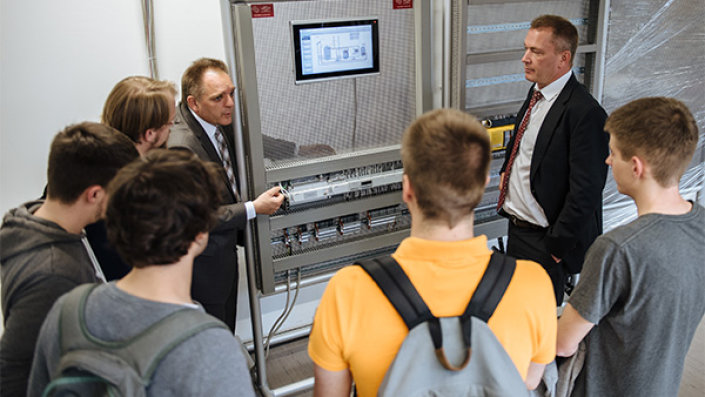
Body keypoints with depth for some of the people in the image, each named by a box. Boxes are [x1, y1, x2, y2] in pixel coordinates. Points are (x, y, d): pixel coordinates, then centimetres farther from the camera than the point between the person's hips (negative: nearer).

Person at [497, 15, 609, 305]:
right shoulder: (537, 91, 5)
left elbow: (585, 192, -23)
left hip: (544, 240, -8)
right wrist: (506, 171, 11)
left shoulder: (585, 112, -24)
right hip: (517, 228, 9)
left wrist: (556, 248, -18)